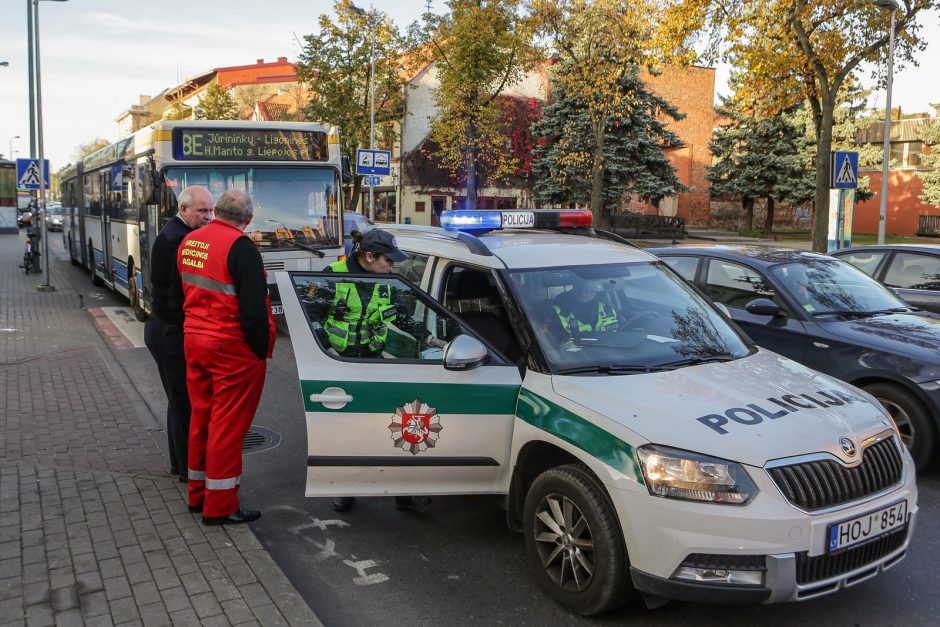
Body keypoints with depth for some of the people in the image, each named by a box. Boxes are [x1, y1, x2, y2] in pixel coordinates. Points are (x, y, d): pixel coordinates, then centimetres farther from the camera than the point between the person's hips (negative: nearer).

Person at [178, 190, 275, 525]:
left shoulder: (189, 241, 7)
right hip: (232, 348, -8)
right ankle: (220, 506, 9)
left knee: (201, 417, 18)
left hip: (193, 340, 8)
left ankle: (198, 494, 30)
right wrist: (261, 351, -11)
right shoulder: (240, 247, -18)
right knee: (228, 425, 1)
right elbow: (254, 310, -21)